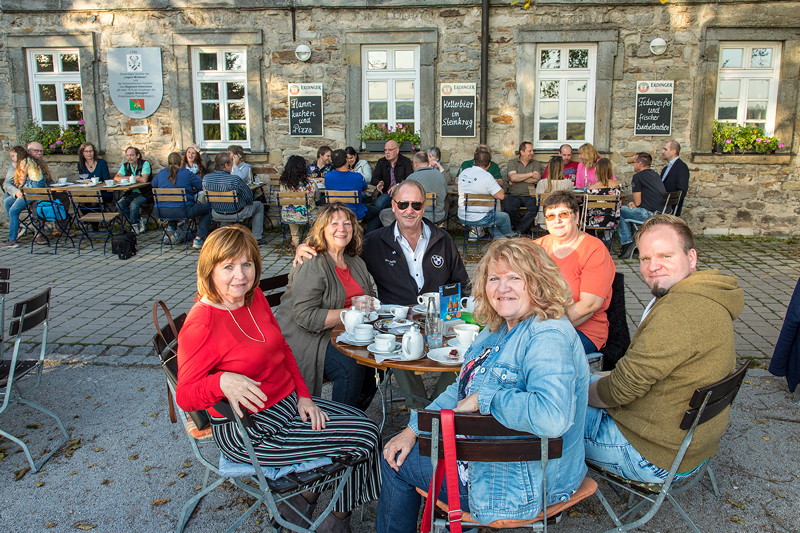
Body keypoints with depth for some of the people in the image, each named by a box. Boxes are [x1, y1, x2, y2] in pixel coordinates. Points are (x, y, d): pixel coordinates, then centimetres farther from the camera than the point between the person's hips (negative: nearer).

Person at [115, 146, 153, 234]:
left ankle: (134, 224, -5)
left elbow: (144, 180, -22)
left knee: (134, 204, -32)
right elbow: (116, 178, -3)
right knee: (119, 204, -19)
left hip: (144, 193, -6)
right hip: (131, 193, 6)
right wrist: (133, 177, -15)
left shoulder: (145, 164, -8)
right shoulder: (125, 166, 9)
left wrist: (129, 178, -8)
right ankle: (140, 221, -7)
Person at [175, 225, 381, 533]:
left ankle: (305, 496, 17)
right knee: (363, 440, -7)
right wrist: (222, 382, -38)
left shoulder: (254, 298, 1)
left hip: (288, 403, 8)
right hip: (247, 431, -8)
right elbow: (185, 396, -19)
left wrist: (303, 396, 2)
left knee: (366, 426, 4)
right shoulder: (201, 325, -23)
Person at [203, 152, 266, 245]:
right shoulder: (235, 179, -28)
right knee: (259, 206, 20)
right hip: (235, 214, -5)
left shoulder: (206, 178, -12)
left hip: (216, 214, 5)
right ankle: (257, 238, 23)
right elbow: (249, 198, -17)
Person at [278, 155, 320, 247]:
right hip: (307, 217, -2)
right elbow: (317, 198, -2)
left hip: (288, 217, 2)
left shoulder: (283, 184, -15)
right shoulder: (311, 185, -20)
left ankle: (295, 240, 48)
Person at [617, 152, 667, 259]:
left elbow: (637, 202, -8)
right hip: (663, 213, 9)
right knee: (632, 209, 28)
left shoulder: (638, 176, -7)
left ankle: (626, 242, 1)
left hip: (651, 214, -9)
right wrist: (634, 203, 17)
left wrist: (634, 204, 15)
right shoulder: (655, 174, 18)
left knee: (620, 211, 4)